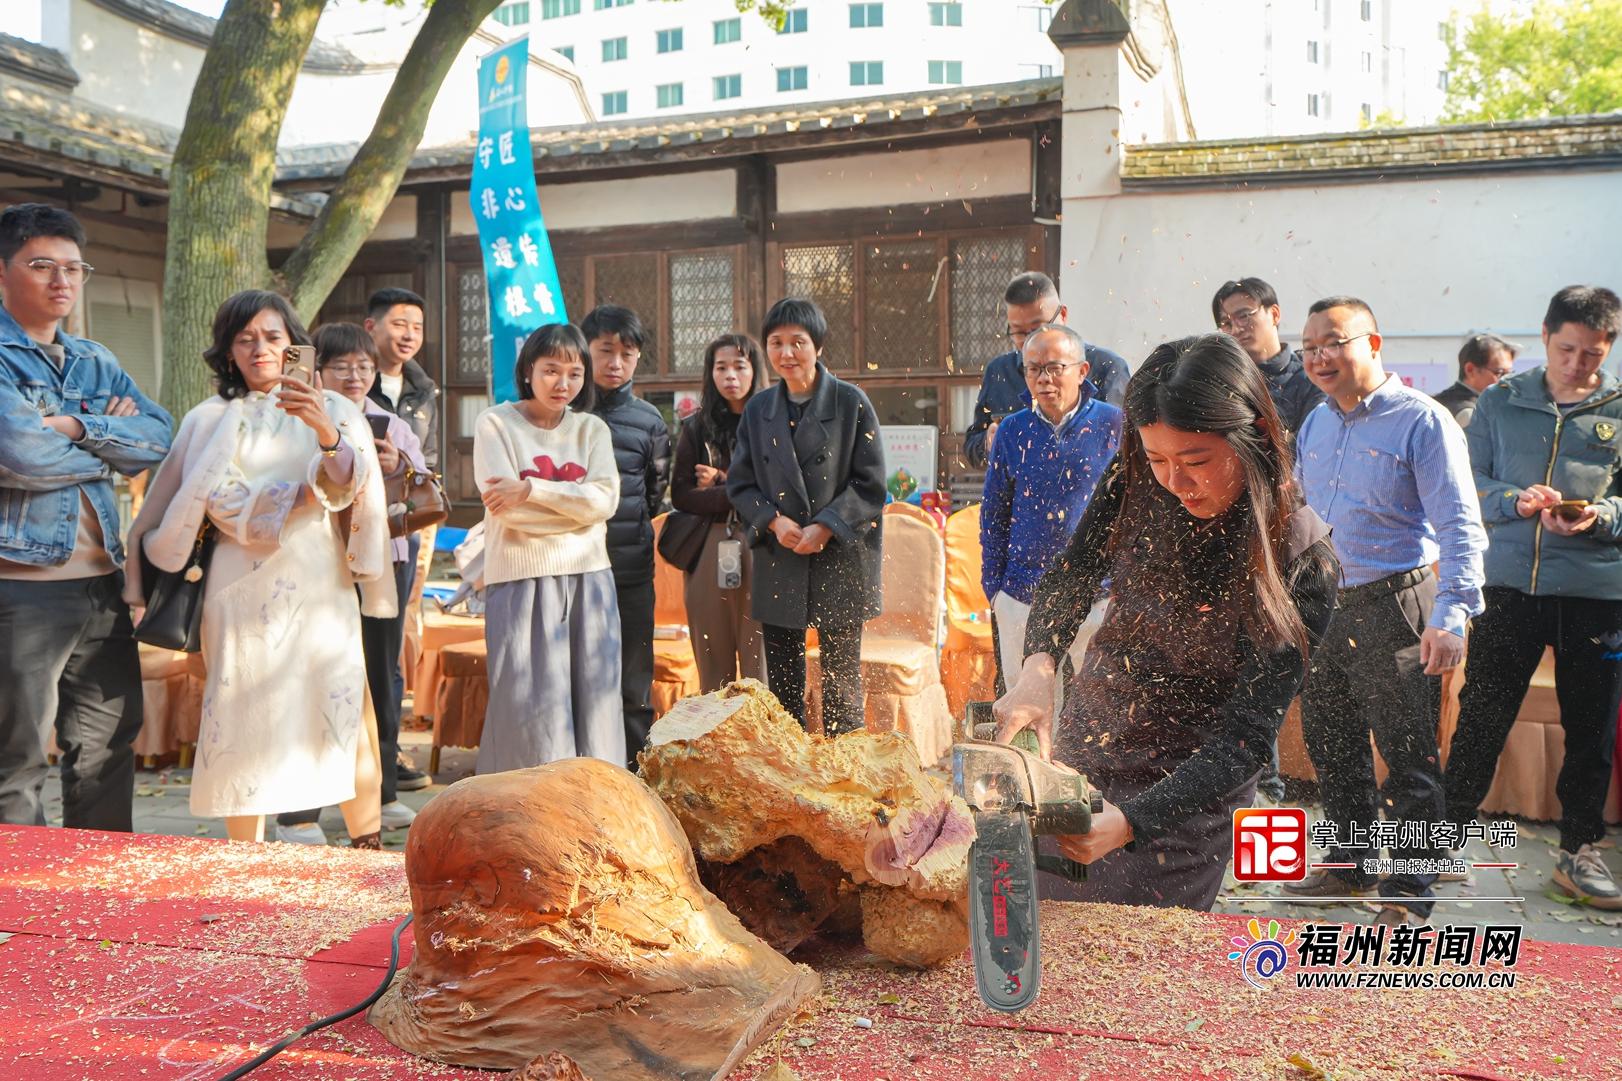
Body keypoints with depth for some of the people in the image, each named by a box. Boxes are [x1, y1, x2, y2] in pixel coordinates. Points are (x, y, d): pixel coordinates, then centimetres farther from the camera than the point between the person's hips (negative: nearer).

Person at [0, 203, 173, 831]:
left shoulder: (95, 363, 16)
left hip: (101, 583, 7)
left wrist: (79, 427, -12)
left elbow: (158, 439, 2)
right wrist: (112, 443, -4)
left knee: (109, 745, 13)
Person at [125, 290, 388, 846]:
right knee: (245, 718, -3)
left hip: (319, 585, 0)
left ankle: (368, 849, 1)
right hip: (242, 588, 0)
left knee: (344, 714, -8)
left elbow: (348, 487, -9)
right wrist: (300, 497, -10)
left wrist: (326, 432, -28)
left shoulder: (333, 409, 9)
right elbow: (216, 499, -3)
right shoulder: (210, 419, 10)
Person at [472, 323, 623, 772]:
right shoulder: (496, 423, 2)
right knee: (531, 706, -3)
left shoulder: (592, 430, 13)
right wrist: (576, 502, -6)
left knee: (592, 702, 5)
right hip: (522, 579, -4)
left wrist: (532, 489, -13)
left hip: (588, 580, 4)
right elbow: (507, 509, -10)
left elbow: (605, 499, -5)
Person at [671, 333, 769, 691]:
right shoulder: (697, 428, 11)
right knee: (713, 662, 5)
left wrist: (722, 481, -5)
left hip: (760, 548, -2)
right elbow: (681, 495, 3)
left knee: (759, 661, -3)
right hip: (709, 551, 2)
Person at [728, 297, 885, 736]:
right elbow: (739, 482, 9)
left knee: (841, 683, 2)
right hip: (778, 564, 4)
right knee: (781, 684, 8)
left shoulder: (850, 402, -2)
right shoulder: (758, 410, 9)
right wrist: (773, 520, -9)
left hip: (840, 559, -3)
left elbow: (871, 483, -4)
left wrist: (826, 526, -14)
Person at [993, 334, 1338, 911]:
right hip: (1081, 745, 5)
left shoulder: (1303, 562, -22)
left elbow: (1247, 737, -22)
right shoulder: (1137, 482, -12)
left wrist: (1130, 821, -34)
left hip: (1188, 788, -4)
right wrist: (1038, 665, -22)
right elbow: (1070, 578, -1)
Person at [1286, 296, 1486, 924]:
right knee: (1329, 742, 15)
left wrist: (1451, 615, -24)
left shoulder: (1422, 420, -9)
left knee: (1407, 756, -1)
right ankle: (1350, 866, 32)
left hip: (1396, 605, -7)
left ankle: (1408, 893, 13)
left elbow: (1459, 525, -15)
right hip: (1325, 606, 7)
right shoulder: (1316, 424, 12)